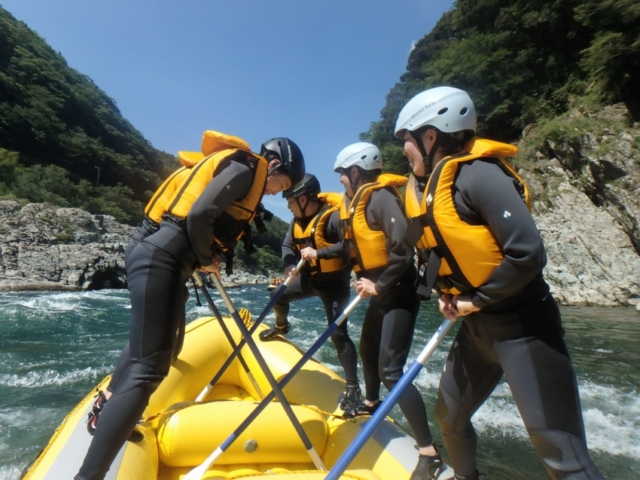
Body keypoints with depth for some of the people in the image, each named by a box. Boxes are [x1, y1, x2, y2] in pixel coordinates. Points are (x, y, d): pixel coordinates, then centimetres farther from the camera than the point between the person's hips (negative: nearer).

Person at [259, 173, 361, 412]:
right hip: (309, 277, 8)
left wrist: (321, 252, -39)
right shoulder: (298, 220, 2)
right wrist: (290, 265, -13)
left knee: (338, 333, -12)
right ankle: (281, 327, 51)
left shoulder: (333, 216, -24)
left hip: (333, 281, -8)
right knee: (278, 296, 18)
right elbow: (288, 245, 6)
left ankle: (353, 387, 0)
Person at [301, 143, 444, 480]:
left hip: (399, 292, -10)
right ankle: (371, 403, 50)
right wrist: (318, 254, 24)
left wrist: (380, 285, -21)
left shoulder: (381, 197, -19)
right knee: (367, 349, 24)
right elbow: (353, 247, 20)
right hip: (381, 292, 10)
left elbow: (403, 248, -27)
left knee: (391, 370, -12)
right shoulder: (357, 202, 12)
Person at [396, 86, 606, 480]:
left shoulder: (478, 174, -17)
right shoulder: (441, 182, 11)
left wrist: (477, 300, -13)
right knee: (450, 416, 22)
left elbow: (528, 253, -25)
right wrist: (451, 296, 1)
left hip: (522, 329, -9)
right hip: (477, 329, 10)